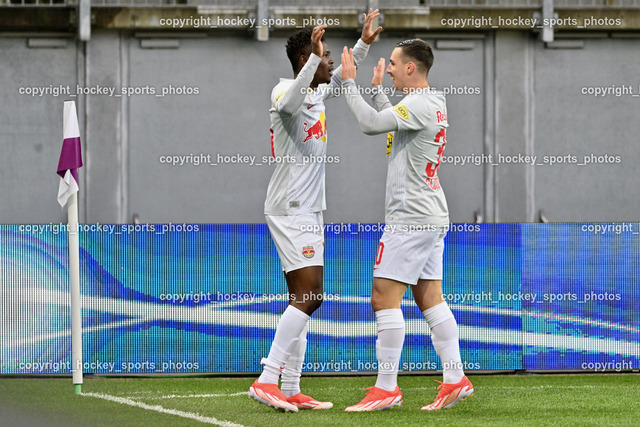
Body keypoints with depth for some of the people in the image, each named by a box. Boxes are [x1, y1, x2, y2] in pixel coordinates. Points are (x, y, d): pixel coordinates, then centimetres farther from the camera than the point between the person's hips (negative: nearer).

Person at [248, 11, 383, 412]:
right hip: (290, 210, -10)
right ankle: (267, 380, -18)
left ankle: (291, 389, 9)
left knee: (302, 299, 8)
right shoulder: (286, 90, -13)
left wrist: (364, 43, 25)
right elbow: (289, 103, -39)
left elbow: (342, 77, 36)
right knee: (309, 296, -17)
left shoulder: (318, 92, 14)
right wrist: (314, 57, -47)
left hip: (308, 211, 10)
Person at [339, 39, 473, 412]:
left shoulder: (420, 105, -15)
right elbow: (387, 121, 30)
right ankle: (455, 379, 9)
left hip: (411, 219, -10)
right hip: (432, 217, 10)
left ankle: (387, 388, -8)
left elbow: (371, 123, -24)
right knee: (430, 299, 11)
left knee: (385, 297, -8)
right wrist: (376, 88, 32)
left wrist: (350, 83, -14)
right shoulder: (433, 103, 15)